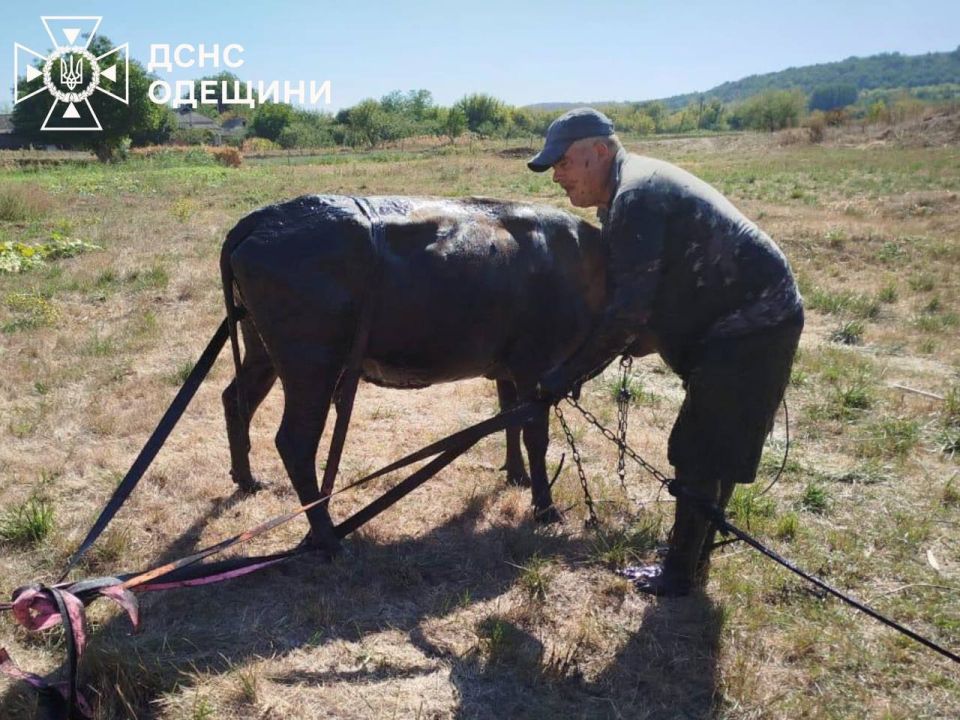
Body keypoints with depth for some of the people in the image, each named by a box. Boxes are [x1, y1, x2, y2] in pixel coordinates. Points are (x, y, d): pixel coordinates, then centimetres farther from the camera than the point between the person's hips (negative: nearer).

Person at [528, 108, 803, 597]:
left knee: (701, 457, -2)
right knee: (709, 451, 17)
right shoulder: (628, 194, 12)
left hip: (751, 325, -10)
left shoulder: (636, 198, -22)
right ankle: (691, 561, 31)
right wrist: (576, 366, 10)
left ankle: (681, 574, 13)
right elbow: (627, 300, 15)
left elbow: (629, 312, -26)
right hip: (749, 318, 10)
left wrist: (570, 373, -19)